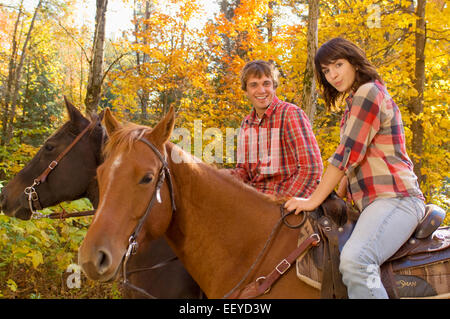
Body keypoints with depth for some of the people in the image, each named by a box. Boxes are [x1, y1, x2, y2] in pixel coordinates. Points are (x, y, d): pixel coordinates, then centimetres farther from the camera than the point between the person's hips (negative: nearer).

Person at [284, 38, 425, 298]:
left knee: (354, 260, -35)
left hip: (394, 198, -11)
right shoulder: (356, 102, 23)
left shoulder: (369, 92, -9)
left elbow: (348, 155, -15)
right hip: (374, 202, 11)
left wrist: (314, 200, -11)